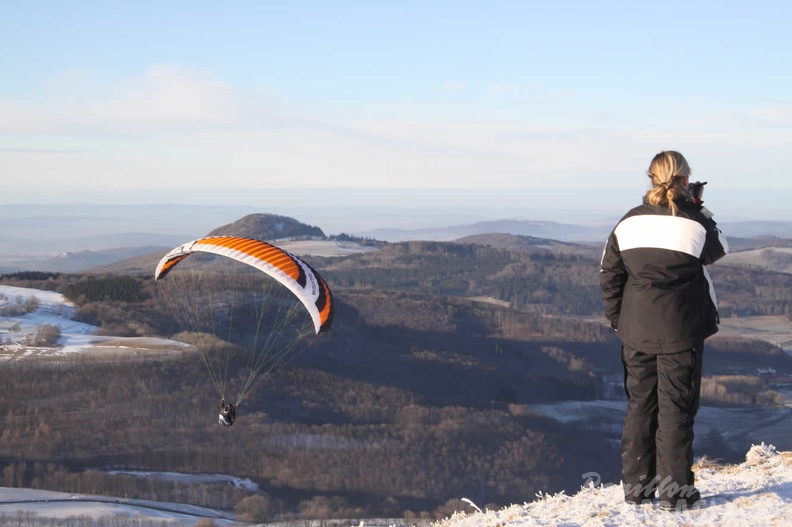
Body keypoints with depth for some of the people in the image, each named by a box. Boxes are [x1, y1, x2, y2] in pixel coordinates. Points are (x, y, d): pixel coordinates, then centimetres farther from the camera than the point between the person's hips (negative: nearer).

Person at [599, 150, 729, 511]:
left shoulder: (629, 222, 0)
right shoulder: (695, 223, -11)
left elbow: (609, 275, 4)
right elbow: (718, 250, 10)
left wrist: (617, 319, 14)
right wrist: (698, 208, 10)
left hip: (636, 331, 3)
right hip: (681, 332, -3)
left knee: (639, 404, 12)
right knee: (676, 406, 2)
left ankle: (635, 484, 16)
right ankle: (674, 488, 3)